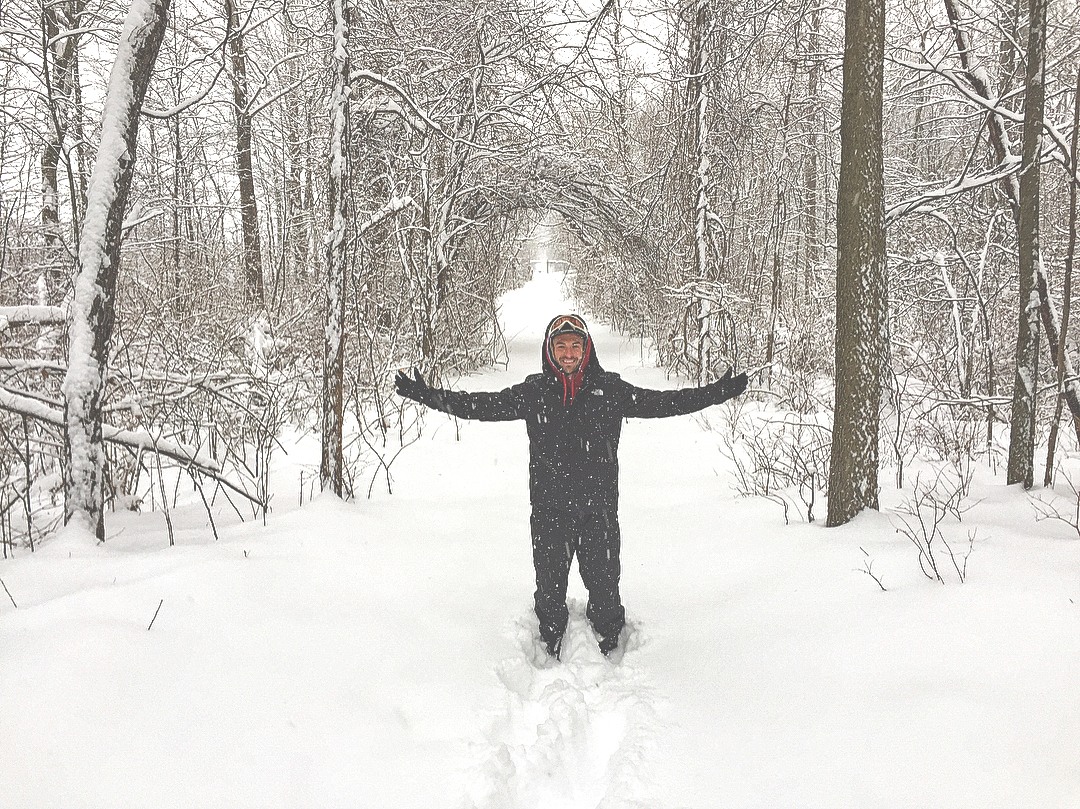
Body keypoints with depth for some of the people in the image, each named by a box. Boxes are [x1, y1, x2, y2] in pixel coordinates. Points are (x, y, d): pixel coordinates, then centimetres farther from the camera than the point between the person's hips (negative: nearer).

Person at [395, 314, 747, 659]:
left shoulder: (610, 389, 0)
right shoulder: (533, 391, 1)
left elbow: (661, 403, 2)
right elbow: (483, 406, 2)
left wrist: (719, 392, -4)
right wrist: (427, 395, -4)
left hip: (599, 507, 0)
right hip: (549, 508, 0)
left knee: (604, 582, 9)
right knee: (550, 583, 11)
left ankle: (609, 652, 32)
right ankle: (551, 648, 34)